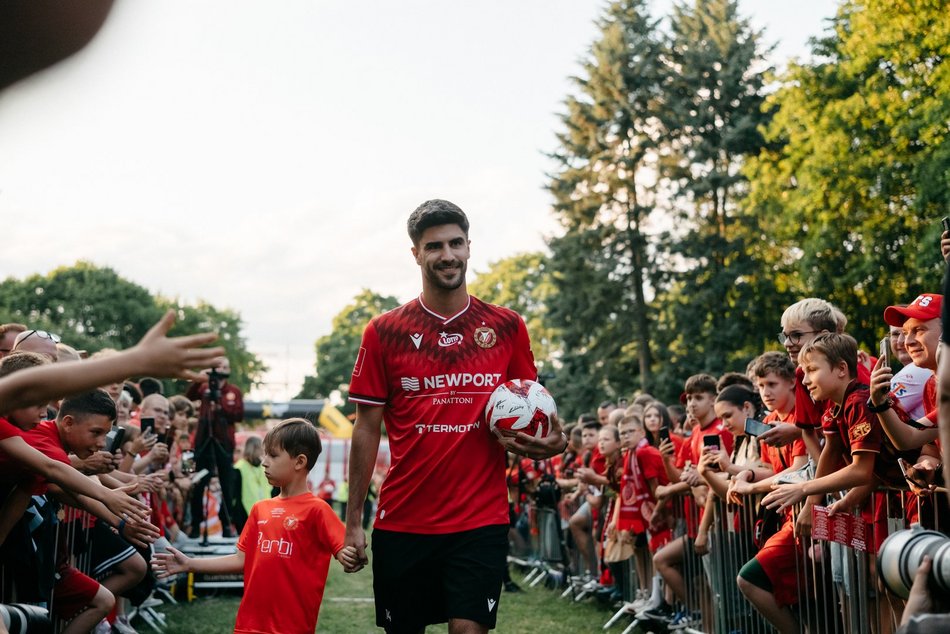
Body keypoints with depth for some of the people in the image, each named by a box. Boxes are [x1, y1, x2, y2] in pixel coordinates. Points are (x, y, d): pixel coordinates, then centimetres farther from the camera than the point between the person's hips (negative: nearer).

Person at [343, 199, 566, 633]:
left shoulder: (507, 327, 4)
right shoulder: (384, 332, 1)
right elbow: (367, 429, 3)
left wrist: (549, 442, -10)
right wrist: (353, 521, -1)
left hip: (481, 520, 0)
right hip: (400, 522, 1)